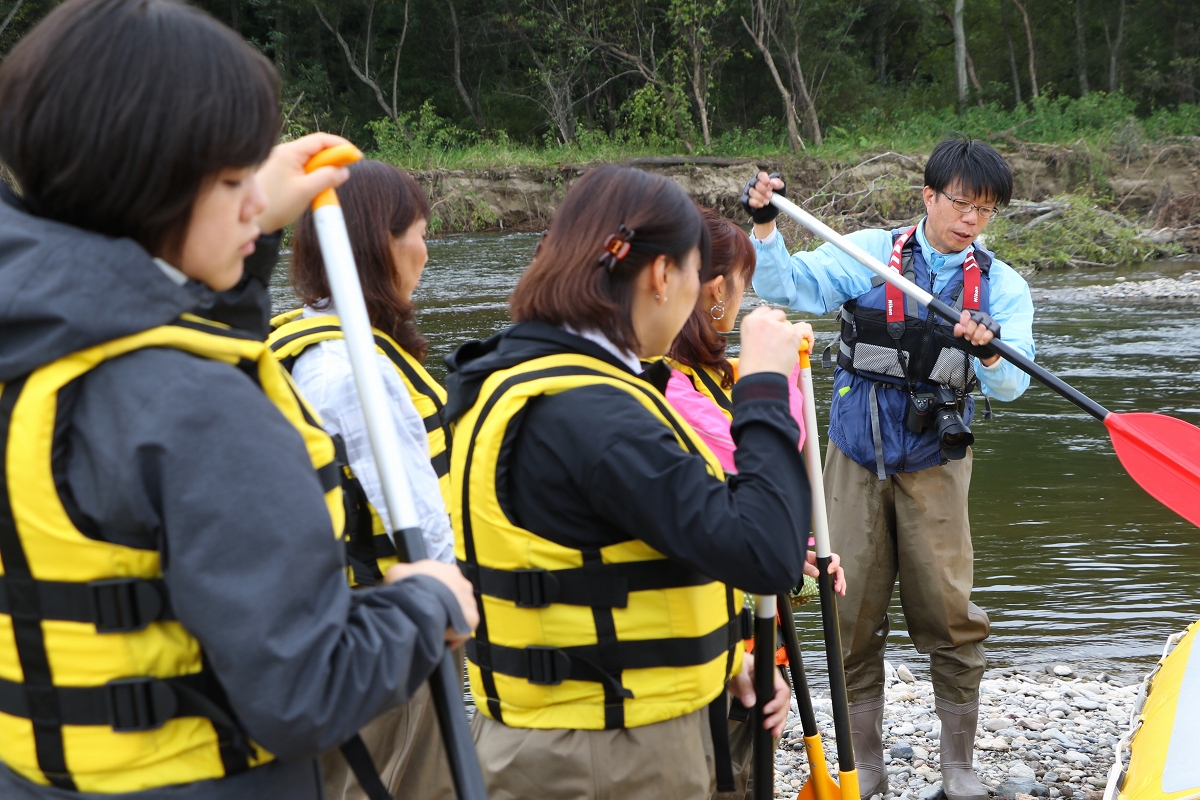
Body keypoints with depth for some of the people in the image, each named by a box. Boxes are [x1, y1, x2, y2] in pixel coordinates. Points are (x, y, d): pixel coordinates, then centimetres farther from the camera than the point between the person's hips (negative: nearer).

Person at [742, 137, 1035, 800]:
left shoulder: (1001, 285, 1)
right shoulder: (869, 253, 0)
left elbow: (1010, 383, -11)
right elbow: (786, 286, -5)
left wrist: (990, 352, -32)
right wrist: (764, 225, -20)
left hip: (934, 464, 0)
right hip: (856, 456, 0)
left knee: (948, 615, -3)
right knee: (853, 615, 4)